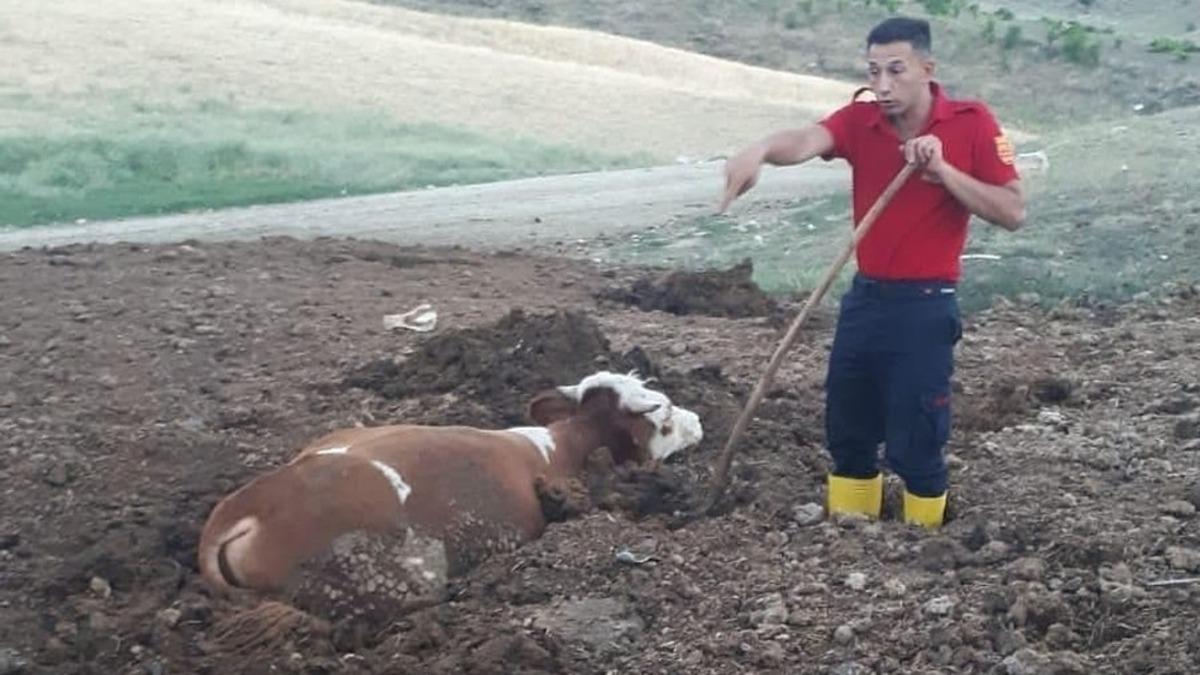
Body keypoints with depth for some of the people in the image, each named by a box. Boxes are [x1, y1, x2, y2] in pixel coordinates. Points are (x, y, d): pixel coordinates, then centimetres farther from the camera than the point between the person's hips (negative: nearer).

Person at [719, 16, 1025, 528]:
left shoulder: (971, 122, -8)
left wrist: (943, 170, -21)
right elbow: (807, 140, -24)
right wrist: (761, 151, -47)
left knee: (914, 442, 0)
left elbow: (1013, 212, -10)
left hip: (926, 305, -4)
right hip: (865, 297, 4)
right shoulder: (860, 120, -2)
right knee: (845, 430, 14)